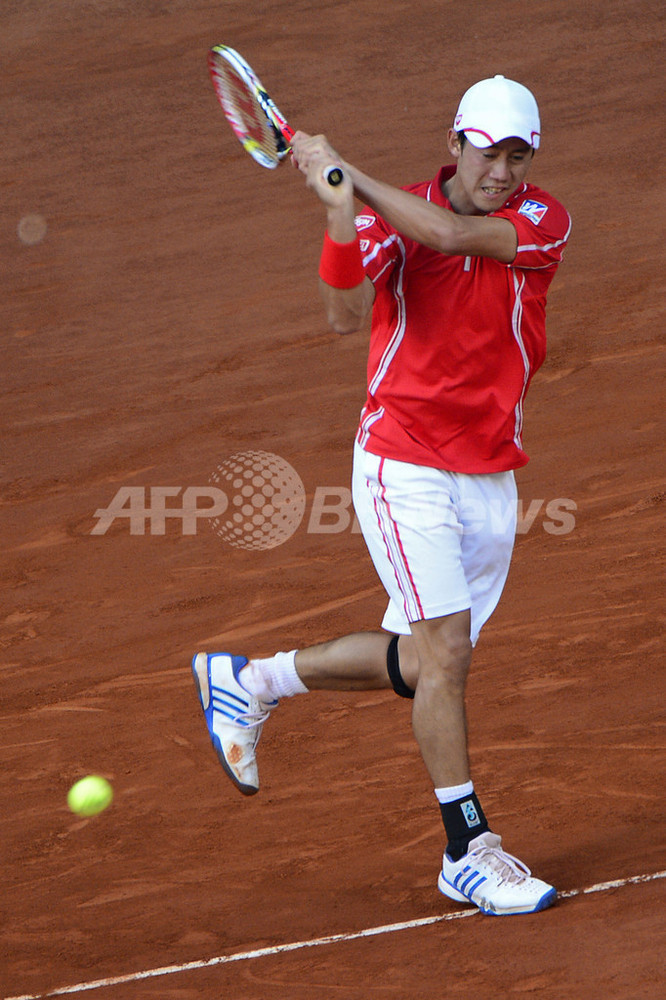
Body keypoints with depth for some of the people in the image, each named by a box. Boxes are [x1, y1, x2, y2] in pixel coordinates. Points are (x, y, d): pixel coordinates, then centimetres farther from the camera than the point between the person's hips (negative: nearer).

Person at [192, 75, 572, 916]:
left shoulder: (542, 222, -5)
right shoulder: (389, 217, -7)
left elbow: (453, 234, -24)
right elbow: (346, 316, -25)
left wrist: (348, 173, -22)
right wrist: (340, 213, -39)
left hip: (490, 479, 4)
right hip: (403, 463, -4)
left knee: (416, 666, 13)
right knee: (447, 647, -15)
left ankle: (251, 681, 34)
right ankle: (469, 851, -7)